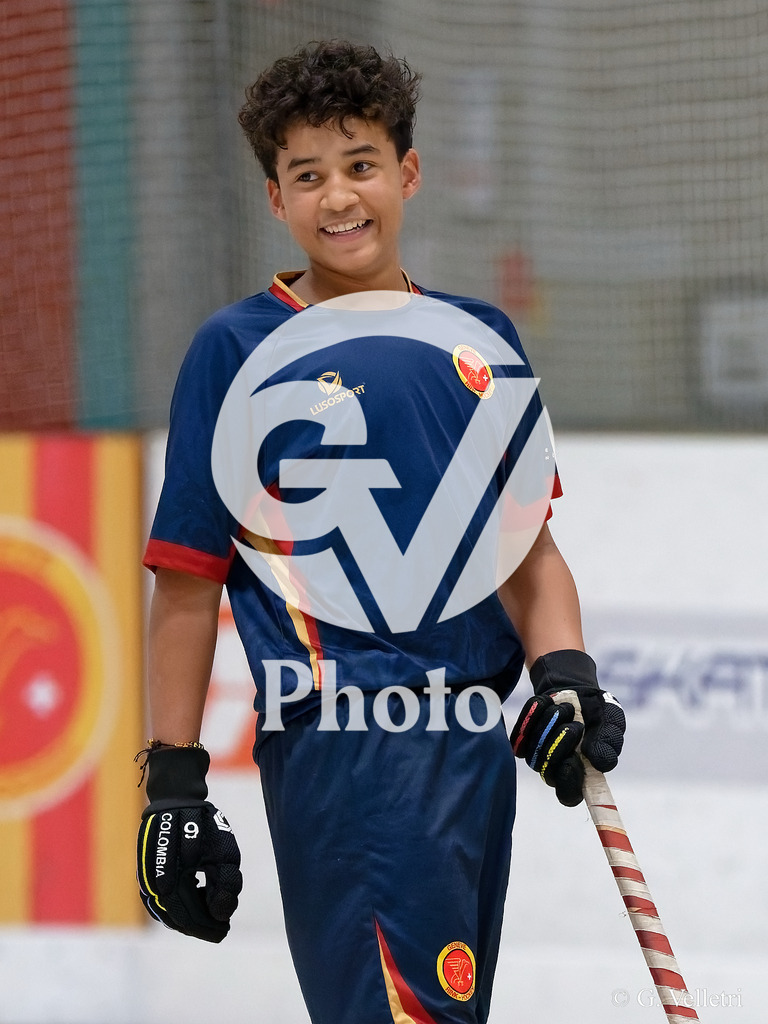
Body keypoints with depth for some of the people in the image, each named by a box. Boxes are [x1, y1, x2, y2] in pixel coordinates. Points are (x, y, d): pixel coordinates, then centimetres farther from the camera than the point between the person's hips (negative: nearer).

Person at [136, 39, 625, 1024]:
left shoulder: (481, 341, 14)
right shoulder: (238, 350, 0)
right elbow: (187, 579, 0)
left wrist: (563, 668, 0)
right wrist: (172, 781, -4)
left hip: (479, 738, 6)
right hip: (344, 735, -6)